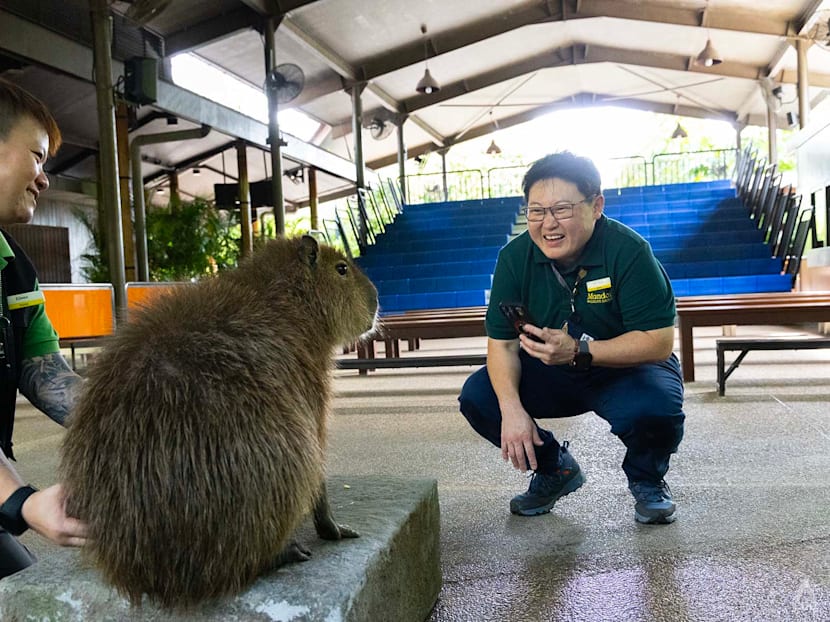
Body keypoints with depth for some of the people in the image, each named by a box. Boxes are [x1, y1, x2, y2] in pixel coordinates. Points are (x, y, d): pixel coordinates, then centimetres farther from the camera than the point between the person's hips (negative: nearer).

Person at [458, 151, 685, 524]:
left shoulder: (629, 251, -23)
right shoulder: (514, 257, -11)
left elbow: (659, 342, -25)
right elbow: (501, 342, -10)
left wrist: (578, 351, -36)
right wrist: (511, 408, -27)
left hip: (627, 370, -3)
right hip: (549, 375, 4)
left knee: (655, 408, -36)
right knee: (476, 396, -17)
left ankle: (647, 480, 3)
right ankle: (554, 469, 10)